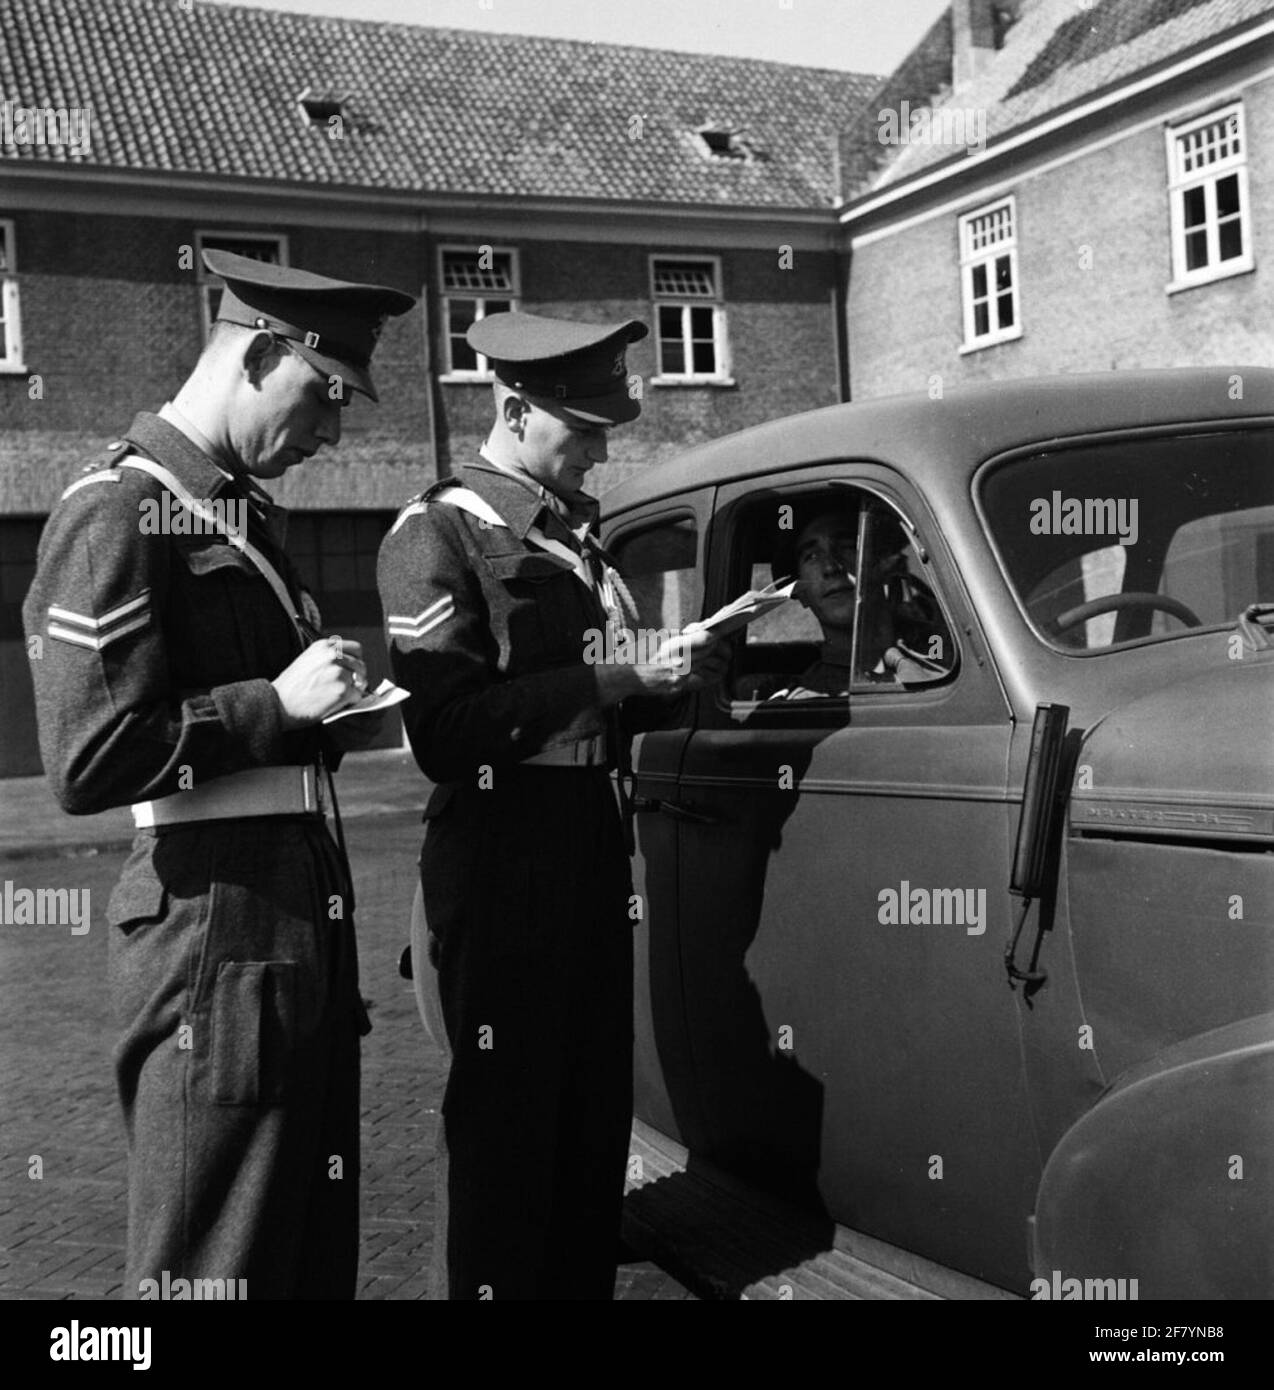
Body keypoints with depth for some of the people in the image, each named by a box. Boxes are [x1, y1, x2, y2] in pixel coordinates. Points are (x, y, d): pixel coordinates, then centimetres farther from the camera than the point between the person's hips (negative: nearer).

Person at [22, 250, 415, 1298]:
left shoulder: (245, 508, 17)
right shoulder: (118, 511, -12)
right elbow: (88, 762, -18)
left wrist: (337, 709, 9)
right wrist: (277, 704, -16)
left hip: (307, 900, 9)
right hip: (216, 913, -9)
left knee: (319, 1244, 17)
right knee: (215, 1264, 2)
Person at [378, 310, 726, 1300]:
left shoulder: (574, 529, 16)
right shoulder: (439, 532, -8)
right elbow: (447, 726, -19)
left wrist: (672, 668, 7)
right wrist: (615, 676, -19)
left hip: (593, 840, 8)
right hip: (502, 857, -8)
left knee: (597, 1107, 14)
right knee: (506, 1119, 1)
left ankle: (583, 1281, 28)